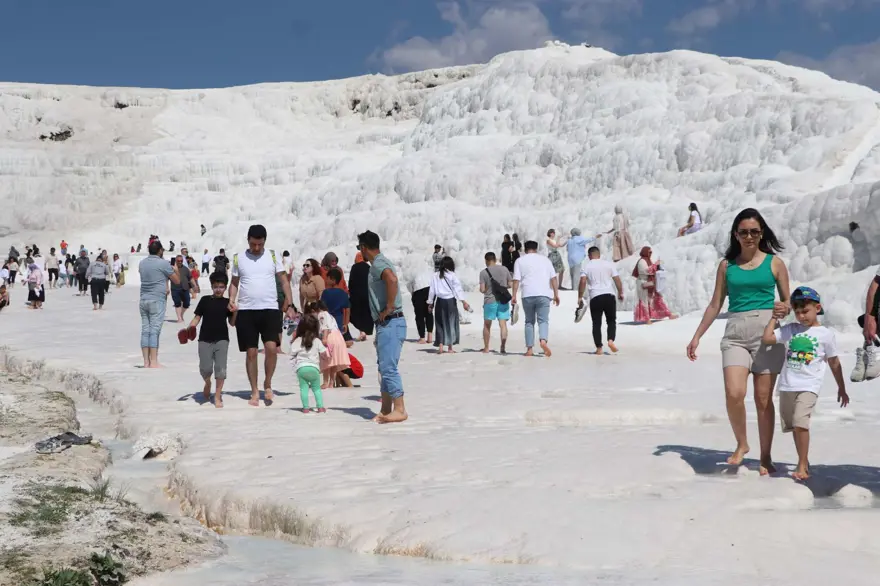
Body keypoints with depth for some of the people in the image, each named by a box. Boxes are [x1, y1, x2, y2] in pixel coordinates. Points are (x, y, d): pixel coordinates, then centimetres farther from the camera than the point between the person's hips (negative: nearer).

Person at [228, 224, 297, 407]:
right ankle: (254, 392, 14)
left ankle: (267, 384, 8)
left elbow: (284, 280, 5)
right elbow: (234, 283, 13)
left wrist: (290, 304, -4)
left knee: (271, 347, -15)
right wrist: (231, 300, -6)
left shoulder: (272, 256, 4)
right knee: (251, 352, 3)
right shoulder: (238, 258, 6)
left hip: (270, 309, -1)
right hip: (246, 311, 1)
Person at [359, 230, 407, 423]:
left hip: (390, 323, -11)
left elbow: (392, 279, -35)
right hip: (385, 323, 11)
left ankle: (399, 409, -8)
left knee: (388, 367, -10)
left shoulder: (378, 264, -14)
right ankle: (386, 410, 17)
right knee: (384, 367, 13)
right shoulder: (380, 262, 18)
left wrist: (389, 307, -26)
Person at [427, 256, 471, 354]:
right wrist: (463, 301, -13)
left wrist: (430, 303, 14)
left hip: (440, 301, 2)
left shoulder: (435, 276, 2)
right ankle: (450, 347, 11)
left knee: (440, 324, 9)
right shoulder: (452, 275, -6)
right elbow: (458, 289, -11)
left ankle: (440, 346, -2)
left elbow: (432, 290, 6)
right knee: (451, 323, 8)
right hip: (450, 301, -2)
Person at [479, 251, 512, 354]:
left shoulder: (484, 272, -7)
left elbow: (482, 290, -9)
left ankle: (486, 348, 16)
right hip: (503, 301, 2)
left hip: (490, 301, -2)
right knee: (503, 324, 0)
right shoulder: (504, 269, 2)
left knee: (487, 325, 11)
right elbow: (509, 285, 7)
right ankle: (503, 347, -9)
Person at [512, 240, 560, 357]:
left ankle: (529, 349, 8)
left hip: (528, 295, 0)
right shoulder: (545, 259, 13)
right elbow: (553, 278, 7)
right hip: (543, 295, 0)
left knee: (529, 321, 11)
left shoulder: (520, 261, 10)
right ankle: (543, 340, -28)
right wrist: (556, 294, 9)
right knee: (543, 320, -1)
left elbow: (516, 280, 0)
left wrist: (514, 295, 1)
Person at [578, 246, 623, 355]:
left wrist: (580, 297, -3)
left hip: (595, 298, -1)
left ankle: (599, 348, 2)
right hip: (609, 295, 1)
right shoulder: (609, 264, 8)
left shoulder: (586, 267, 4)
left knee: (596, 323, 5)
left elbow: (583, 282, -7)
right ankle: (611, 340, -8)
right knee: (611, 321, 13)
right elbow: (617, 280, 5)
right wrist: (620, 293, 15)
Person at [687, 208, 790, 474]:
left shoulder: (774, 263, 5)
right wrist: (697, 336, 9)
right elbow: (715, 305, 13)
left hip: (767, 333, -1)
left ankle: (765, 457, 16)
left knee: (763, 399, 3)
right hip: (736, 334, 1)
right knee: (734, 393, -17)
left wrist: (784, 309, -14)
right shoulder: (726, 265, 9)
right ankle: (741, 444, 8)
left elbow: (787, 302, 10)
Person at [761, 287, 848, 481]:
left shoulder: (825, 334, 2)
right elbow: (766, 338, 0)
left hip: (808, 387, -4)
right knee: (795, 426, 12)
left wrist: (841, 388, 14)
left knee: (800, 422, -20)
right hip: (787, 386, 4)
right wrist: (774, 317, 7)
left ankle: (802, 466, -14)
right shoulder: (791, 329, 9)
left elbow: (834, 363, 9)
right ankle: (804, 462, 27)